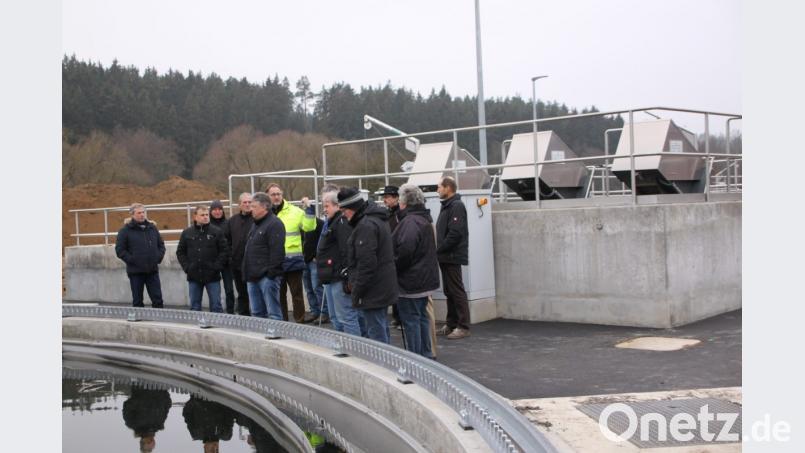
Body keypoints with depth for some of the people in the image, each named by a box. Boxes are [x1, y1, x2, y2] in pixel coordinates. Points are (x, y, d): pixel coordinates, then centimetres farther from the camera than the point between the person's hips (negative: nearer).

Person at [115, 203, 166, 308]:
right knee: (137, 301, 6)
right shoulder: (125, 230, -3)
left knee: (158, 299, 2)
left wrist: (159, 257, 4)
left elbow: (161, 245, 19)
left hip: (152, 270, 3)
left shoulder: (152, 228, 11)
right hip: (136, 271, -3)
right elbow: (120, 250, -5)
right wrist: (132, 260, -13)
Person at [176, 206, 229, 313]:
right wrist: (186, 267, -2)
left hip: (212, 276, -2)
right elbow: (180, 252, 10)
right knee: (195, 307, 9)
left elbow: (224, 251, -1)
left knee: (216, 306, 2)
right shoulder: (187, 233, 6)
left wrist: (217, 266, -10)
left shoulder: (217, 232, 0)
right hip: (193, 277, 2)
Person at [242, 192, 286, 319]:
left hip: (267, 276, -10)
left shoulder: (274, 224, -12)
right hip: (253, 276, 10)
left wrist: (271, 272, -22)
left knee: (273, 313, -6)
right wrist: (247, 273, 19)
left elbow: (277, 251, -19)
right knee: (256, 312, 14)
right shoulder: (256, 224, 20)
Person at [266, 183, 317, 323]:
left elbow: (308, 227, -6)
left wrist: (308, 209, -13)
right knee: (279, 294, 13)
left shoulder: (294, 211, 0)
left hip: (293, 261, -2)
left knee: (297, 292, 5)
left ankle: (300, 320, 13)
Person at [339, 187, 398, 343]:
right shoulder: (378, 220, 15)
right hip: (384, 288, 10)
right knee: (382, 329, 18)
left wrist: (356, 291, -17)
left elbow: (366, 264, -24)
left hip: (373, 293, -10)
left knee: (376, 333, -5)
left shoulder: (366, 226, -19)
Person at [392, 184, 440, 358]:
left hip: (411, 280, -10)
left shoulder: (410, 222, -19)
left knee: (410, 320, -3)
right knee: (421, 317, 17)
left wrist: (394, 267, -13)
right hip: (426, 278, 10)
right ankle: (426, 354, 25)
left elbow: (405, 250, -28)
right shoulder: (425, 220, 13)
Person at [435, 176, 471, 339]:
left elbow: (455, 234, -22)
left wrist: (439, 249, -16)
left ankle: (463, 327, -2)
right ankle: (451, 324, 20)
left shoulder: (457, 206, -13)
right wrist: (438, 250, 6)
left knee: (457, 291, -6)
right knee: (449, 291, 13)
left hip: (452, 257, -9)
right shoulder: (446, 206, 17)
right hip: (445, 257, 9)